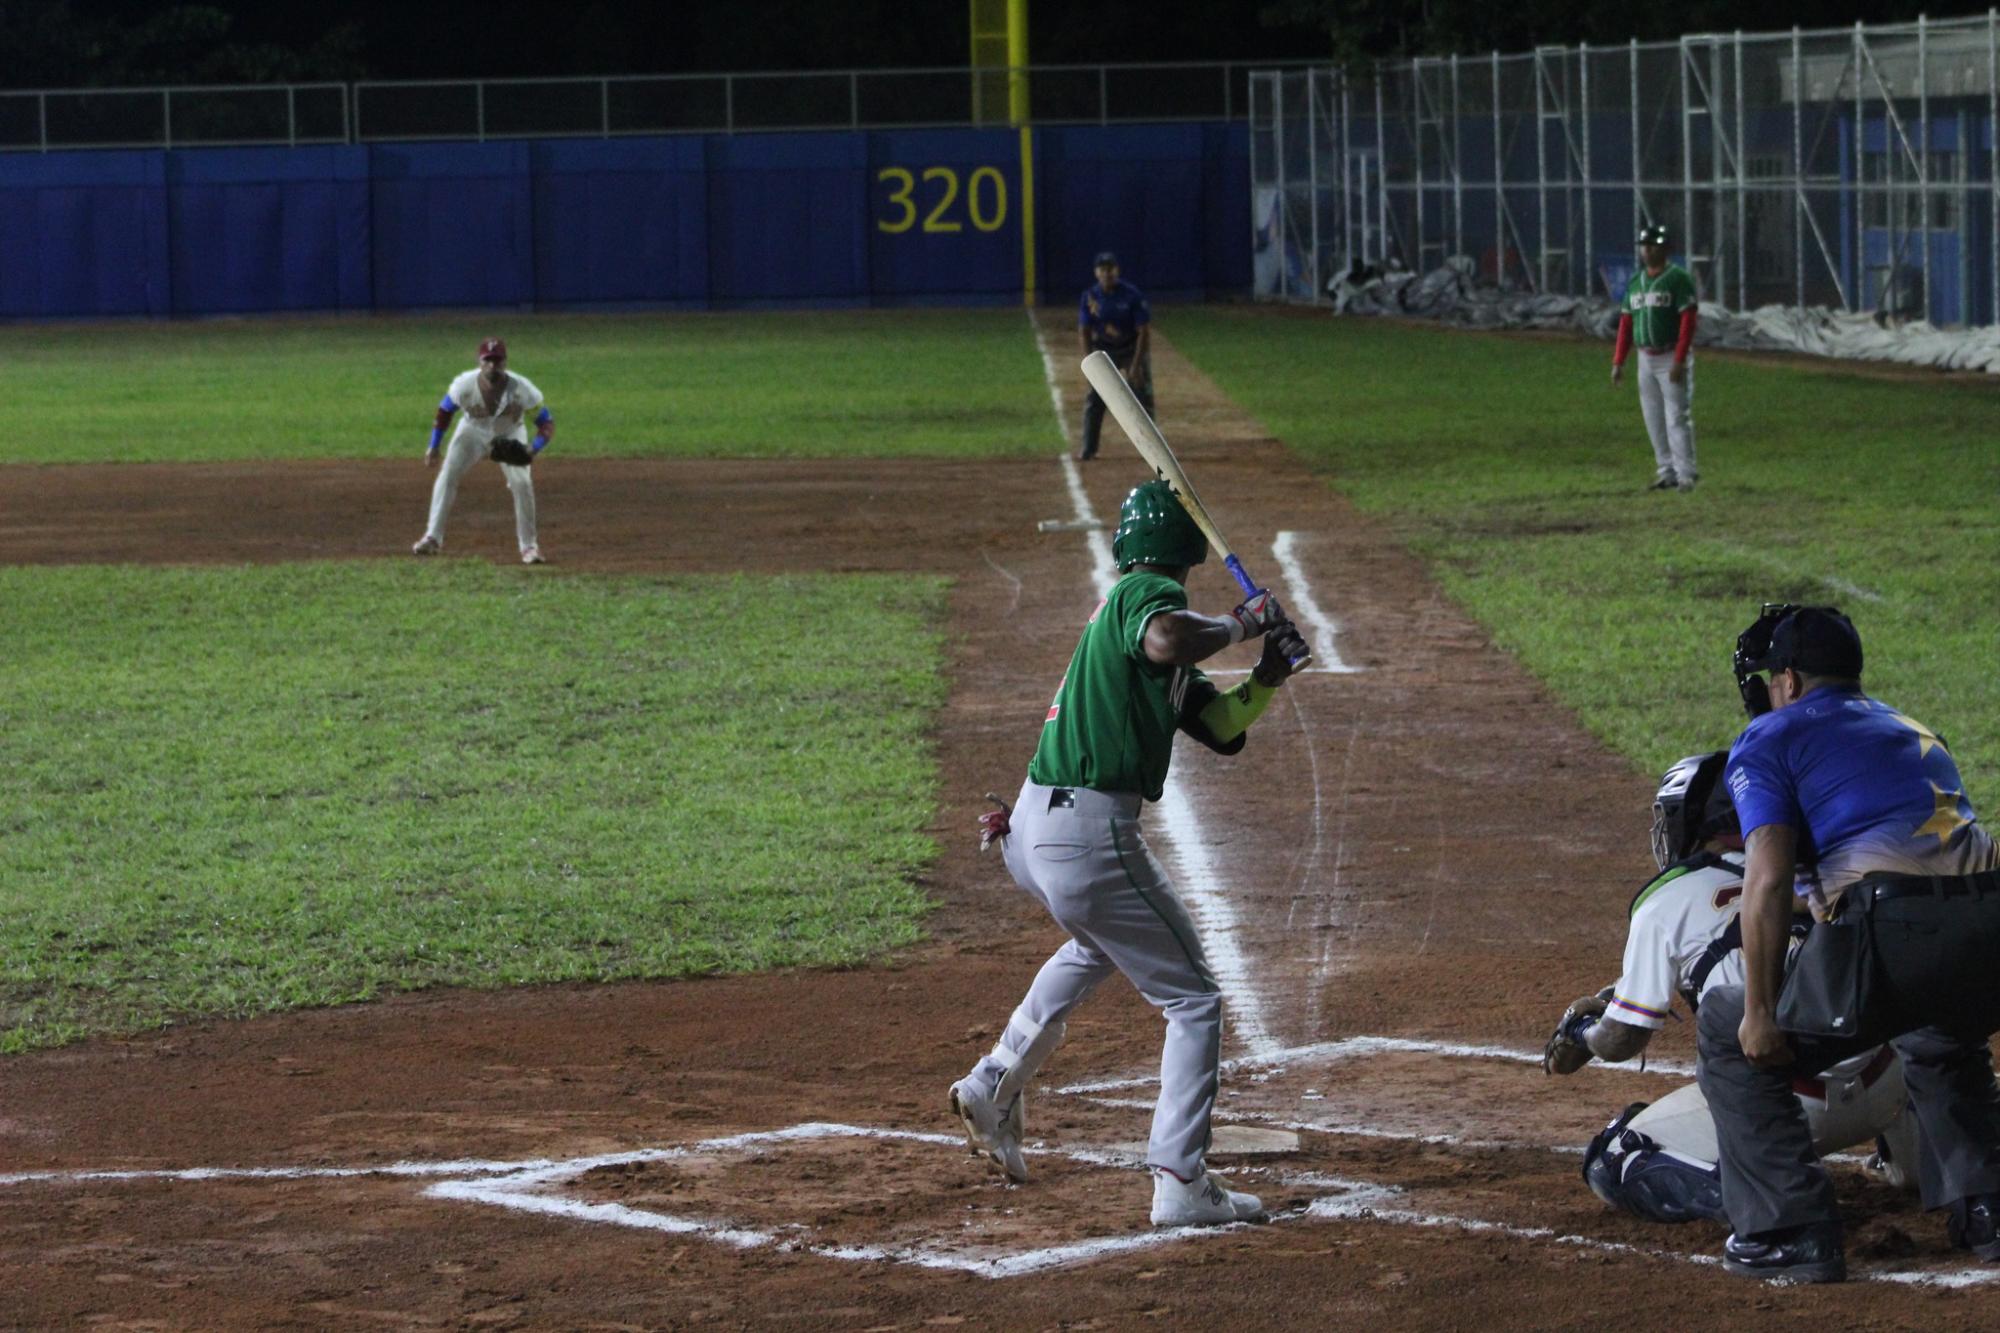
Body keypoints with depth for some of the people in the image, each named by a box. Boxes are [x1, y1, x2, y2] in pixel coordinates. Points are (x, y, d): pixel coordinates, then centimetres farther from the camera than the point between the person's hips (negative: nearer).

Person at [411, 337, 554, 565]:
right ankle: (433, 538, -3)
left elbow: (547, 423, -27)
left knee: (522, 483, -16)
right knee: (448, 475, -11)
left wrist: (533, 450, -45)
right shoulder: (464, 385, -30)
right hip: (473, 430, 1)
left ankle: (529, 546, -3)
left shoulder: (521, 388, -33)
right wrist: (433, 447, -8)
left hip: (510, 436, -1)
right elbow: (444, 412, -10)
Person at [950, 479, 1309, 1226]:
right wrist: (1239, 624, -17)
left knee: (1102, 940, 39)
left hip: (1030, 829, 9)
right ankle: (1181, 1183, -7)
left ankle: (997, 1082, 37)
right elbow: (1165, 641, -35)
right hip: (1089, 835, -9)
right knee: (1193, 1000, 0)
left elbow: (1222, 730, 21)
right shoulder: (1149, 594, -7)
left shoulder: (1122, 606, 21)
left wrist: (1266, 677, 5)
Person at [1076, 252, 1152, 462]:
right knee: (1095, 398, -4)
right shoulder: (1090, 297, -11)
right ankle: (1088, 448, 1)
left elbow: (1144, 332, -18)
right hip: (1103, 350, 2)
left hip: (1133, 349, -2)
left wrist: (1136, 365, -22)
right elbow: (1083, 332, -6)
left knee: (1142, 396, -6)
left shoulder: (1132, 295, -21)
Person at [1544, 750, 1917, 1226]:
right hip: (1882, 1090, 5)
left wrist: (1581, 1030, 33)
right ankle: (1917, 1146, 15)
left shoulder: (1666, 900, 5)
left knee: (1610, 1165, 11)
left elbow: (1621, 1042, 8)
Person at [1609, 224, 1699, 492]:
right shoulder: (1635, 282, 13)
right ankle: (1666, 473, 14)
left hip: (1672, 357, -7)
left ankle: (1686, 474, -7)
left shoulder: (1679, 278, -8)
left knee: (1677, 417, -9)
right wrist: (1618, 362, 8)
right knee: (1653, 420, 7)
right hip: (1646, 358, 7)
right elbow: (1626, 323, 15)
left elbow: (1688, 320, -14)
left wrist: (1680, 361, -21)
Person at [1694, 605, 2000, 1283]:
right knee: (1941, 1042, 39)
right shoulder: (1914, 731, 32)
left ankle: (1792, 1231, 5)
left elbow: (1770, 875, -3)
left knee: (1728, 1036, 14)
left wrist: (1762, 1014, -3)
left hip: (1893, 932, -7)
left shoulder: (1771, 738, 10)